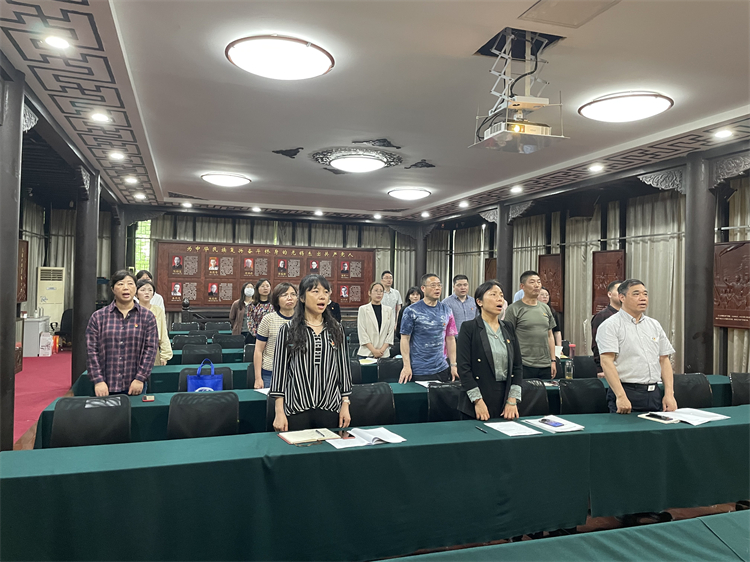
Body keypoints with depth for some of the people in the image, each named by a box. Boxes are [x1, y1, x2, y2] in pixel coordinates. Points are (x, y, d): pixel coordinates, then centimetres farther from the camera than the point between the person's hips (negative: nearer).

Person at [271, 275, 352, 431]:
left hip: (330, 409, 2)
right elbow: (279, 370, -1)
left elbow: (344, 366, 10)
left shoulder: (336, 329, 7)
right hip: (297, 409, -2)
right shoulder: (288, 330, 0)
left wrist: (345, 404, 6)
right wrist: (279, 412, -5)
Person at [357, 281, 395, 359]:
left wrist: (382, 349, -7)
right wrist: (373, 350, -11)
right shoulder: (363, 309, 1)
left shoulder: (389, 310, 9)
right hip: (366, 353, -2)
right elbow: (362, 333, -4)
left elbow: (390, 332, 5)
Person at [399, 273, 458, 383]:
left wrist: (453, 365, 5)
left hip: (442, 369, 4)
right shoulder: (412, 311, -6)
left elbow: (450, 338, 10)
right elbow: (405, 338, -6)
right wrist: (407, 366, -12)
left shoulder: (446, 311, 7)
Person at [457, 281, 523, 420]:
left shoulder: (508, 328, 10)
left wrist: (513, 400, -2)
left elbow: (518, 366, 8)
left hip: (507, 402, 4)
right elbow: (464, 368, -10)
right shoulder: (468, 328, -5)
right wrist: (478, 401, -15)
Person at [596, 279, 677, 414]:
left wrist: (669, 394, 4)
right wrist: (621, 396, -22)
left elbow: (664, 360, 14)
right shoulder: (610, 325, -6)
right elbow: (607, 362, -15)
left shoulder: (654, 325, 15)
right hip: (627, 393, -6)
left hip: (655, 394, 6)